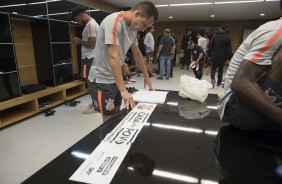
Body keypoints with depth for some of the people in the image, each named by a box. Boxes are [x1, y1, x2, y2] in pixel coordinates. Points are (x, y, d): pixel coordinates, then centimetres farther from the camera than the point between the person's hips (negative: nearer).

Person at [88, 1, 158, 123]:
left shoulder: (133, 28, 5)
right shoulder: (114, 22, -22)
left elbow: (137, 53, 16)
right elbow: (113, 57, -29)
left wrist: (146, 76, 19)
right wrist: (123, 90, -32)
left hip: (115, 77, 8)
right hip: (102, 78, -8)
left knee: (116, 114, 15)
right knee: (109, 119, -1)